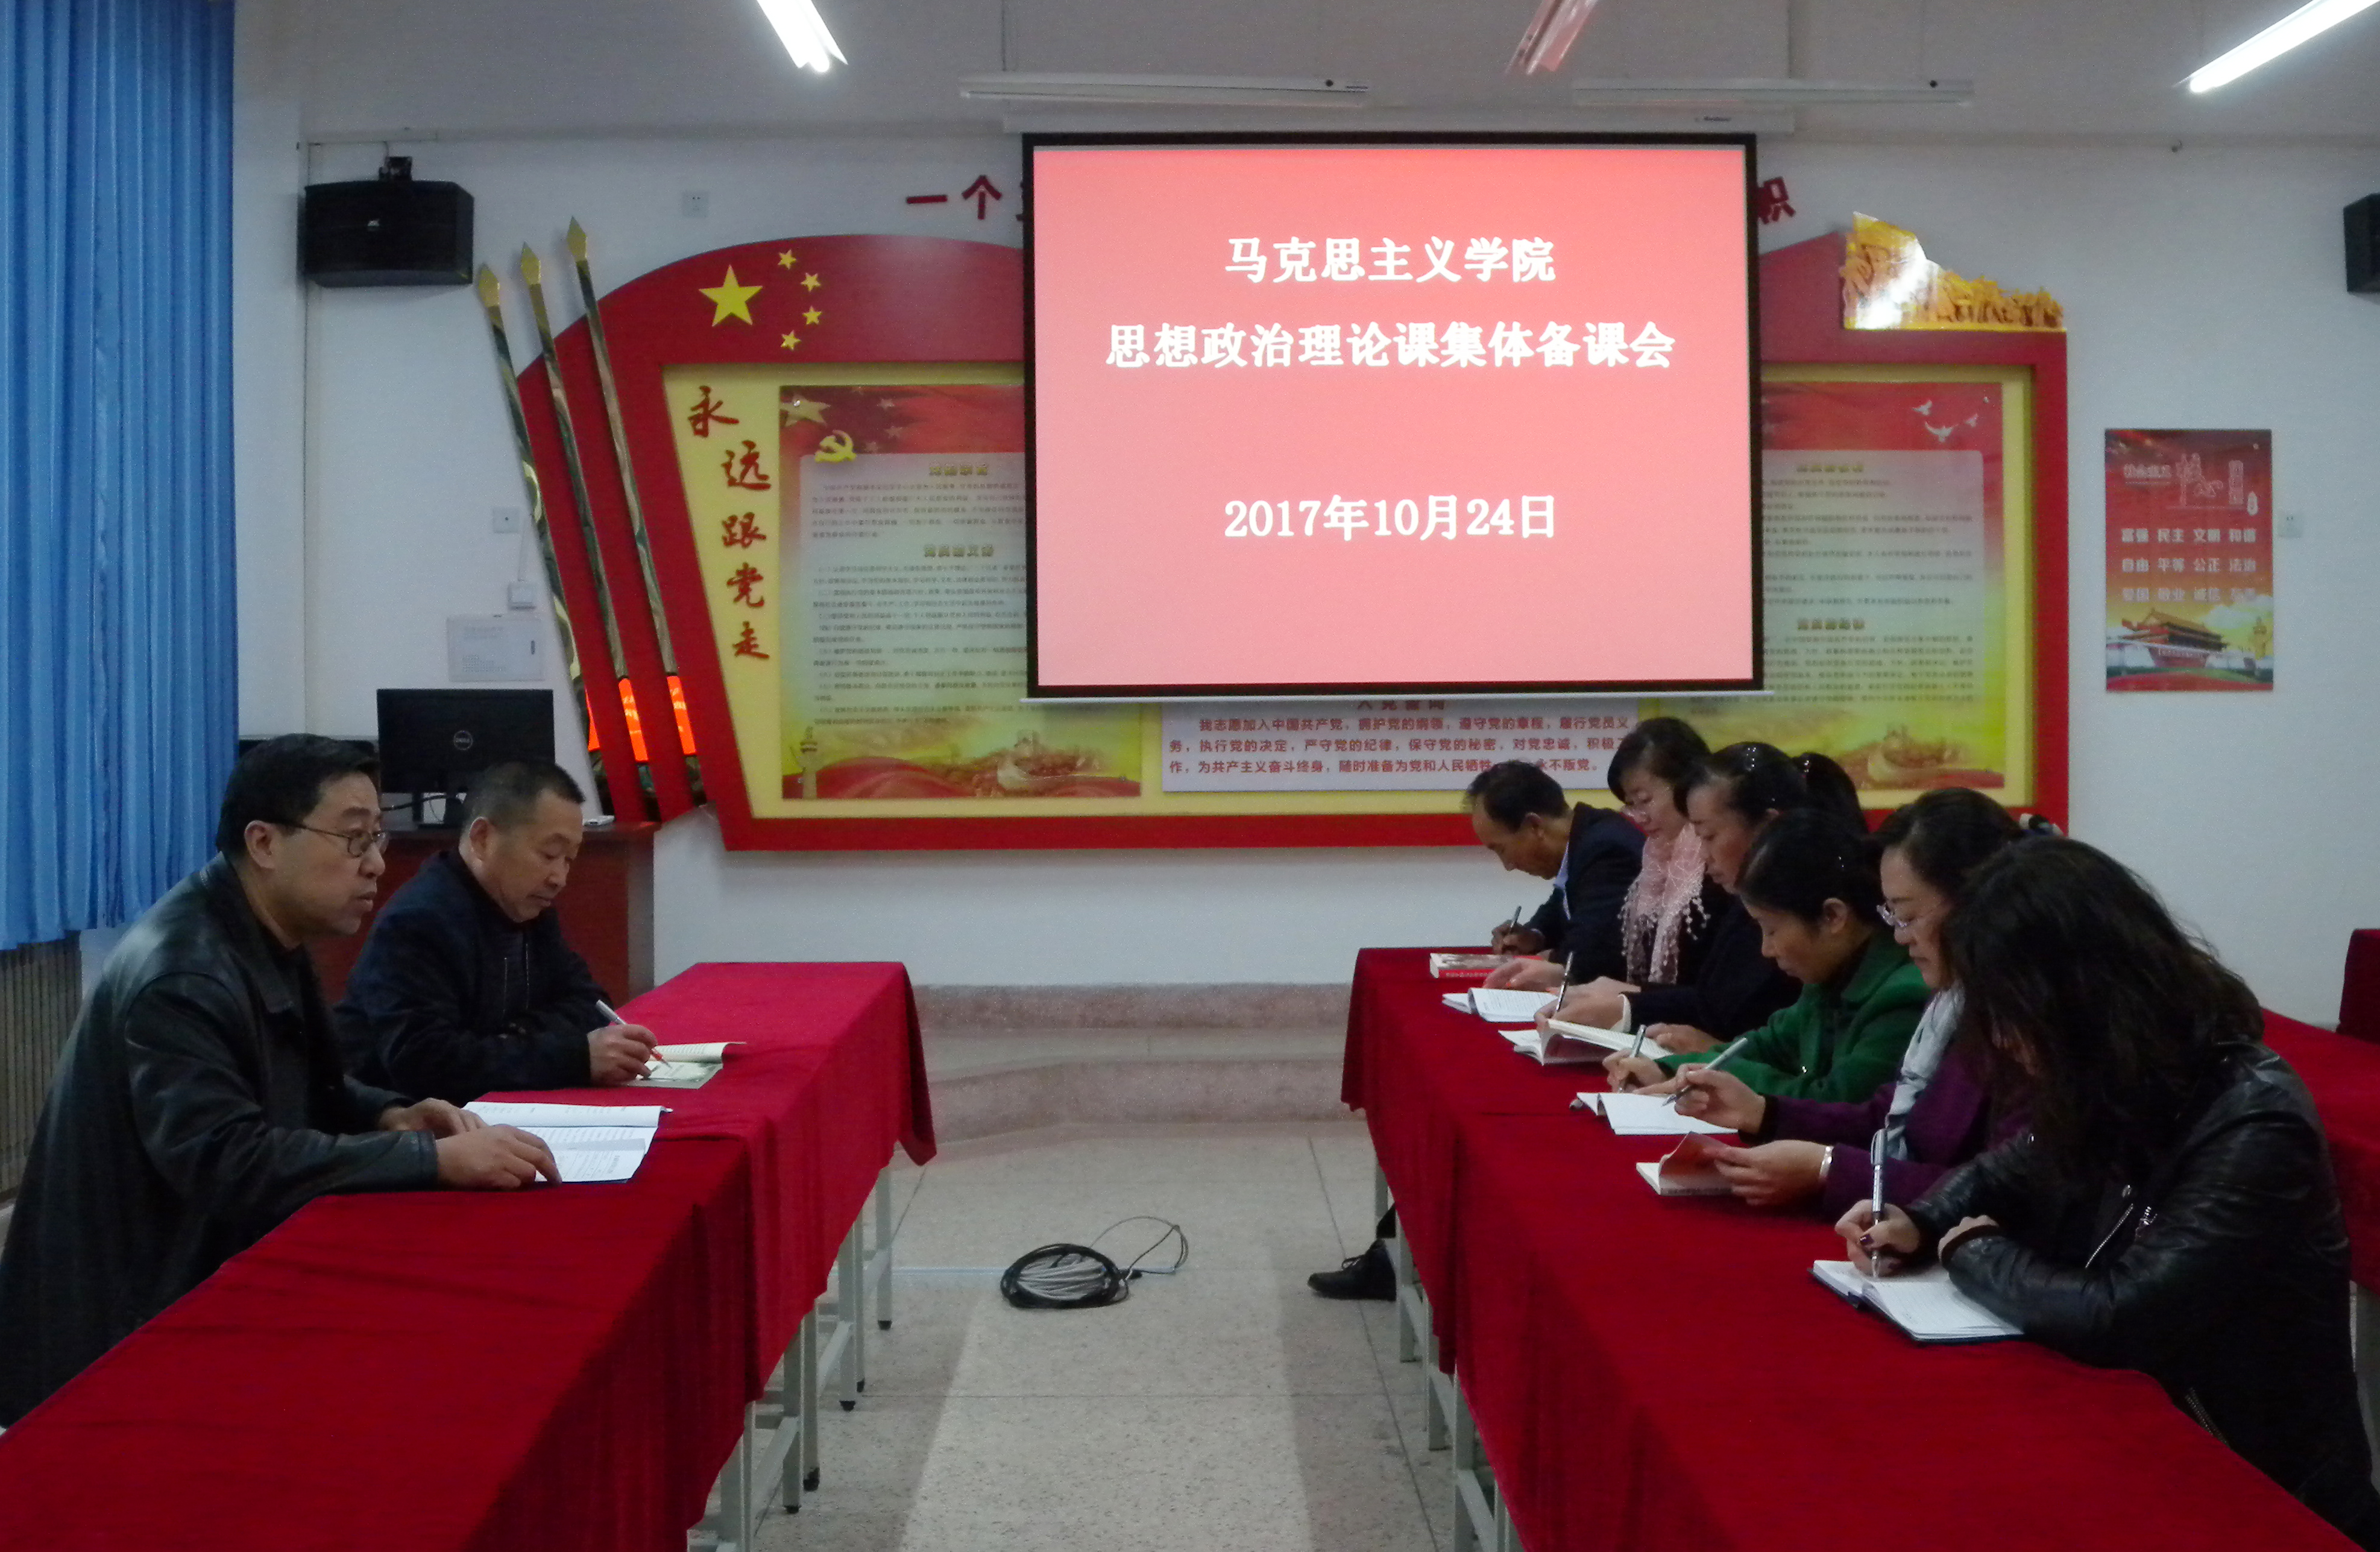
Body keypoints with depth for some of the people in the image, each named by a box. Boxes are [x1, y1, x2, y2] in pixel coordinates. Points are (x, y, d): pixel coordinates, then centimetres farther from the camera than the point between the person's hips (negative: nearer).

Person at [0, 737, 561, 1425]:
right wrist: (434, 1159, -35)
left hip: (205, 1277, 9)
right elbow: (225, 1162, -33)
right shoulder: (182, 976, -24)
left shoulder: (268, 943, 5)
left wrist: (391, 1117, -5)